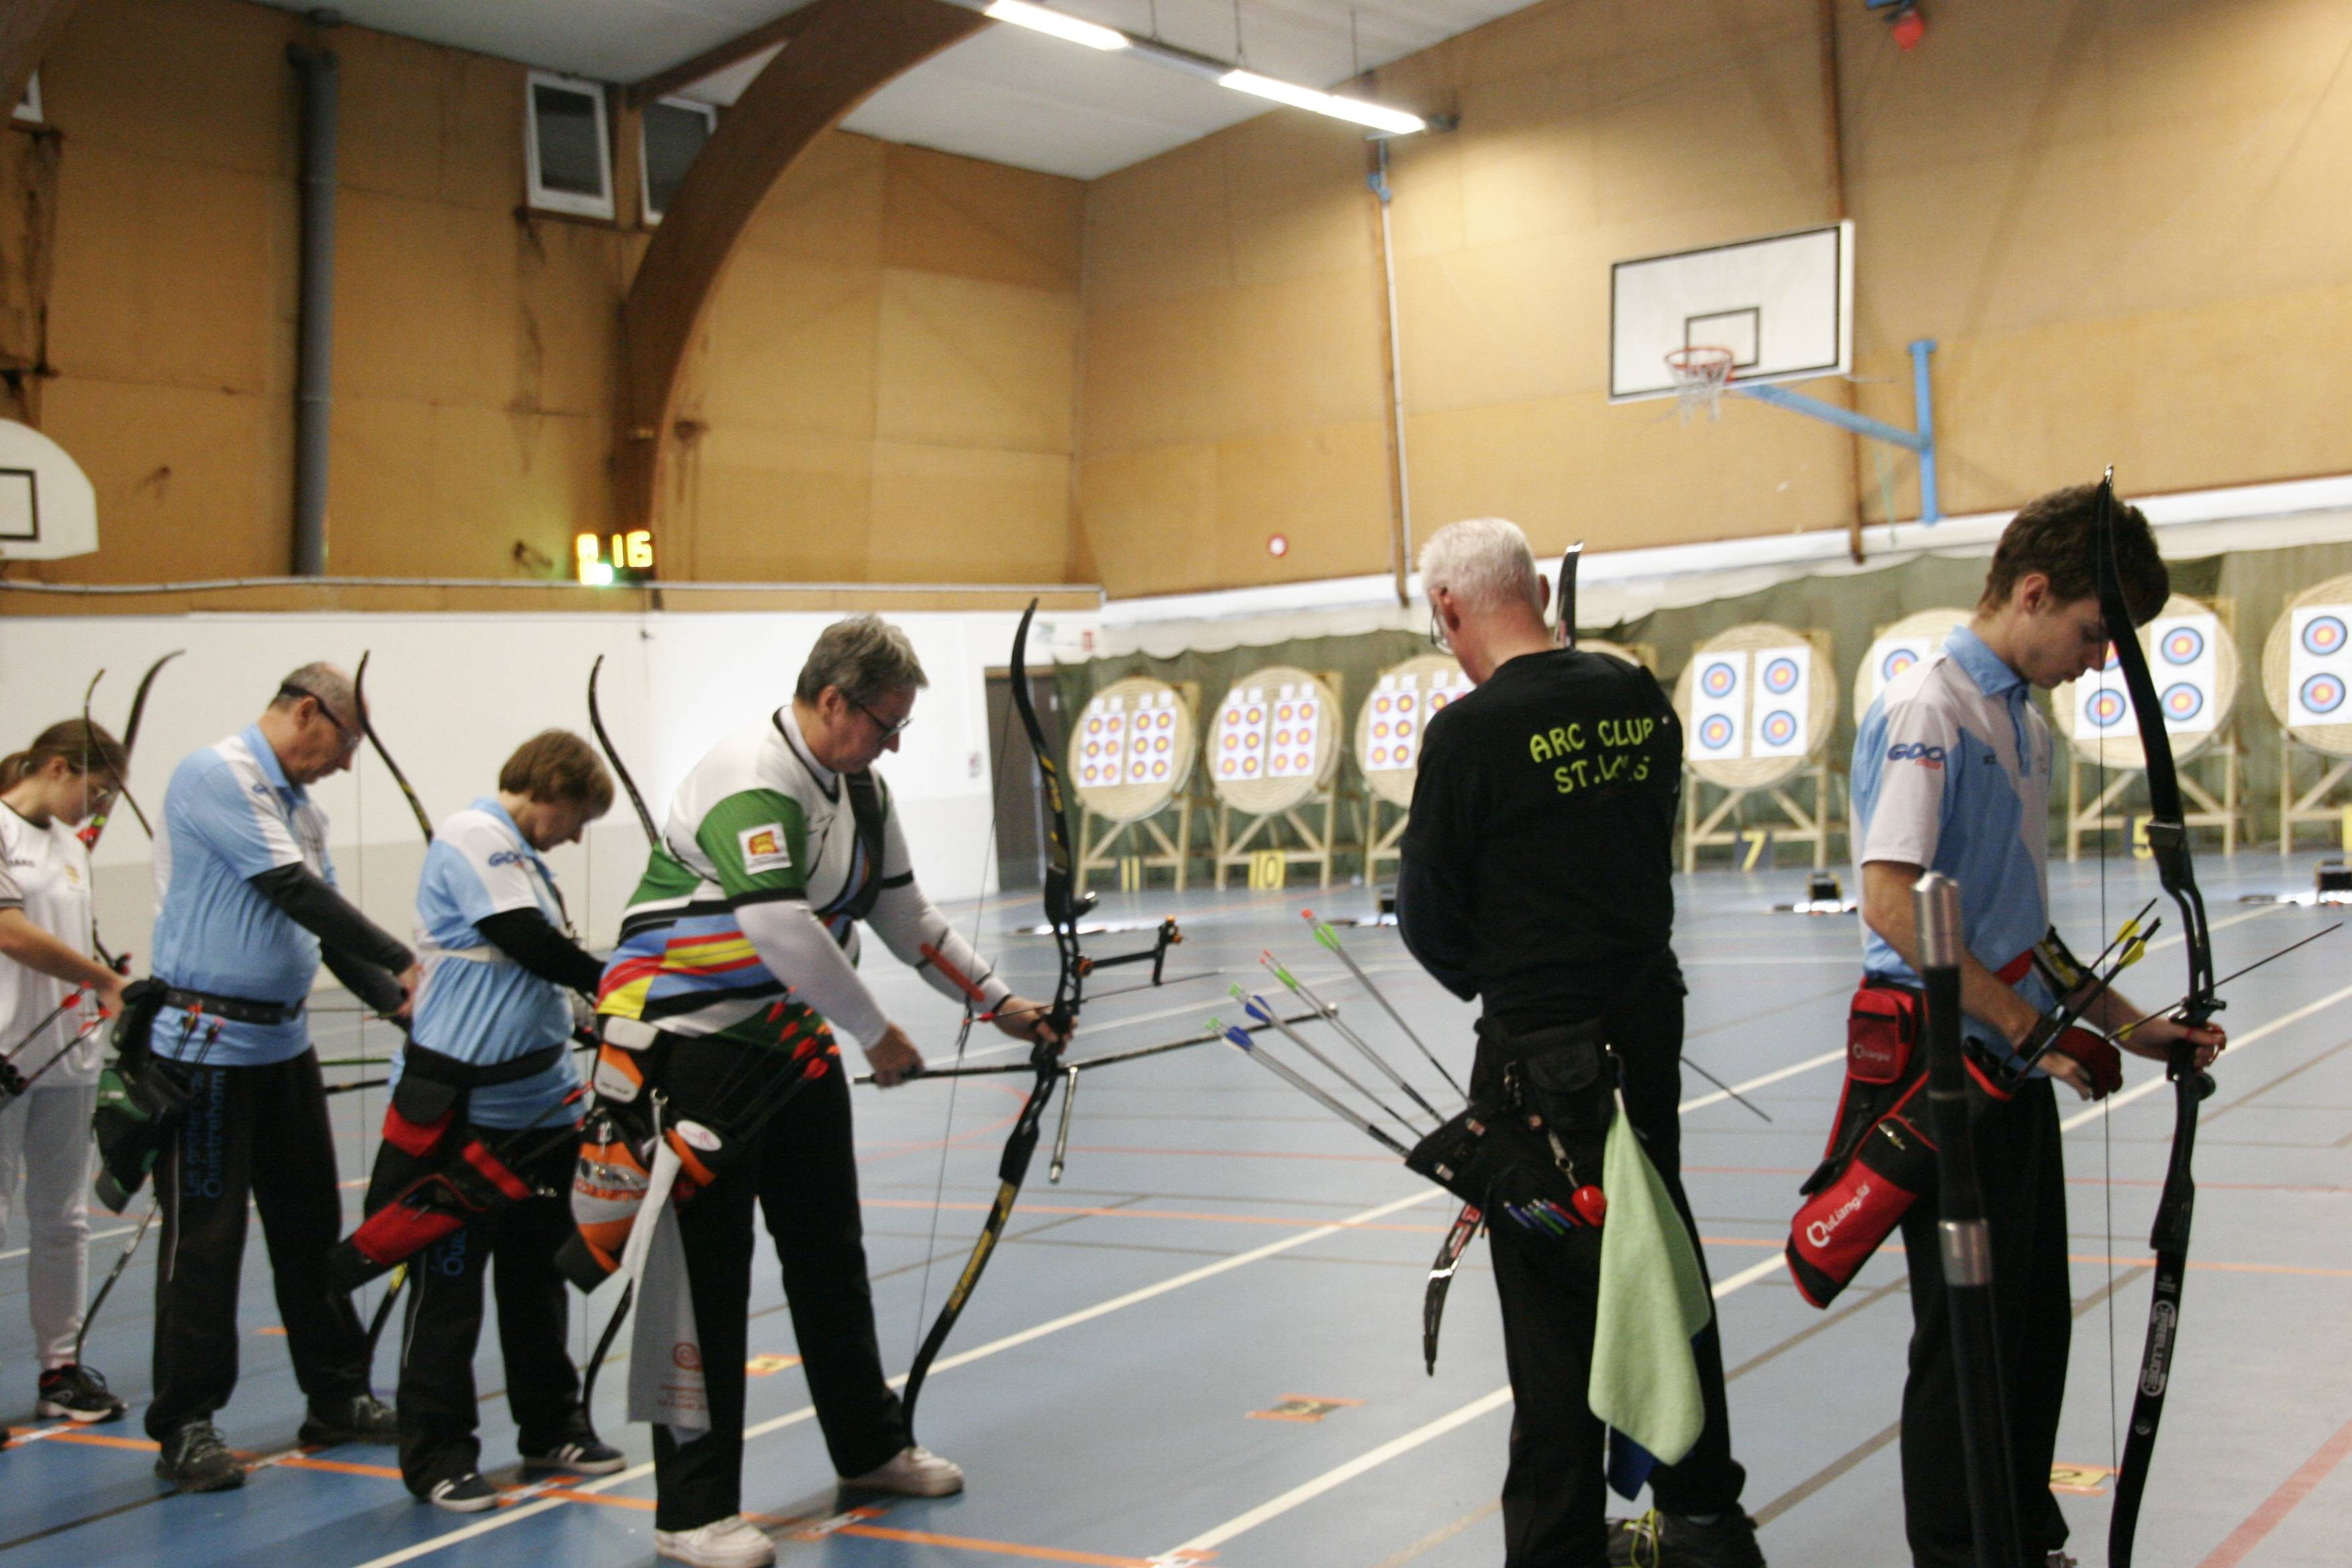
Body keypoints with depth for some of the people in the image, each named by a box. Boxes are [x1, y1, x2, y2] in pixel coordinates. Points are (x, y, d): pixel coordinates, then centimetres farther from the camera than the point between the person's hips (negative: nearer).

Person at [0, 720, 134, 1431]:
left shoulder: (70, 846, 15)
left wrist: (108, 1001, 0)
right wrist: (106, 979, -10)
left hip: (66, 1058, 7)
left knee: (62, 1218, 11)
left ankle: (61, 1368, 19)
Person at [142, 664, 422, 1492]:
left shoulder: (301, 807, 13)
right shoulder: (216, 776, -13)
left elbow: (323, 922, 13)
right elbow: (295, 893, -20)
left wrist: (398, 1000, 0)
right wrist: (402, 961, -18)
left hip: (285, 1041, 9)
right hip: (208, 1043, -9)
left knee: (312, 1221, 13)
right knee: (205, 1235, -3)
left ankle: (337, 1396, 24)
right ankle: (185, 1426, 7)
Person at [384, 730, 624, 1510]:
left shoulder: (522, 857, 17)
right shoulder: (471, 837, -11)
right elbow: (530, 945, -19)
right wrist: (617, 983, -8)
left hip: (540, 1104, 9)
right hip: (463, 1106, -9)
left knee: (538, 1272, 16)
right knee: (449, 1283, -1)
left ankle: (551, 1427, 26)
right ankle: (437, 1454, 6)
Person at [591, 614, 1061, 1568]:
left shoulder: (857, 789, 9)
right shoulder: (753, 782, -22)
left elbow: (902, 910, 16)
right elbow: (780, 927, -30)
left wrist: (997, 1001, 12)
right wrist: (878, 1034, -21)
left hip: (792, 1042, 9)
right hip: (696, 1051, -9)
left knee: (829, 1253, 18)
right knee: (705, 1275, -5)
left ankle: (868, 1447, 34)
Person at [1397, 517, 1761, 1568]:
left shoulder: (1469, 733, -16)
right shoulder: (1639, 697, 3)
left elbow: (1429, 917, -9)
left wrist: (1486, 980, 12)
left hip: (1542, 1048, -7)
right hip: (1648, 1017, 7)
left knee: (1554, 1296, 3)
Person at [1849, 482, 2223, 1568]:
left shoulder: (2022, 719, 14)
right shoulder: (1928, 710, -16)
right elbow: (1892, 904, -25)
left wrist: (2123, 1024, 15)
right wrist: (2026, 1023, -20)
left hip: (2015, 1068, 9)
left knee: (2036, 1318, 18)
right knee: (1969, 1332, 1)